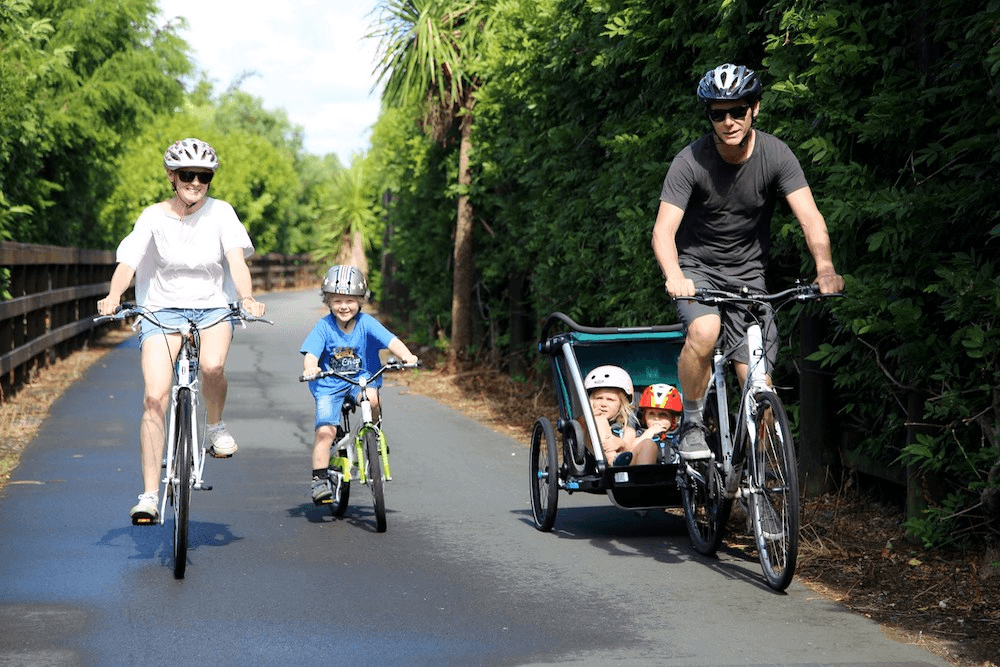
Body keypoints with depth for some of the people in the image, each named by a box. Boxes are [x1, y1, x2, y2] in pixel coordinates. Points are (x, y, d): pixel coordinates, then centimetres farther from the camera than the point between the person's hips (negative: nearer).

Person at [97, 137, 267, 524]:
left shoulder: (220, 213, -4)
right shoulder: (154, 217, -5)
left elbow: (236, 259, -16)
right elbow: (128, 261, -17)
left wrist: (247, 297, -36)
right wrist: (113, 297, -38)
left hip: (213, 307, 0)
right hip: (163, 309, 0)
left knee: (212, 365, -34)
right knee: (155, 397, -15)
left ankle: (216, 426, -1)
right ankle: (150, 496, -10)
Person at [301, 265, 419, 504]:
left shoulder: (366, 323, -11)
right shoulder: (323, 327, -12)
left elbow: (391, 341, -22)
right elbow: (311, 354, -22)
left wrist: (406, 355, -42)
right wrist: (310, 368, -46)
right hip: (329, 385, 0)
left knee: (371, 398, -33)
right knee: (325, 430, -16)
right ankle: (319, 480, -6)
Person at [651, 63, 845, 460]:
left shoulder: (775, 155, -13)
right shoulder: (691, 161, -18)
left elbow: (809, 216, -21)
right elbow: (664, 230, -26)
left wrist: (824, 267, -41)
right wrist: (674, 277, -47)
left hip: (747, 274, 2)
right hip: (695, 268, -2)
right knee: (704, 331, -34)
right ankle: (692, 424, -12)